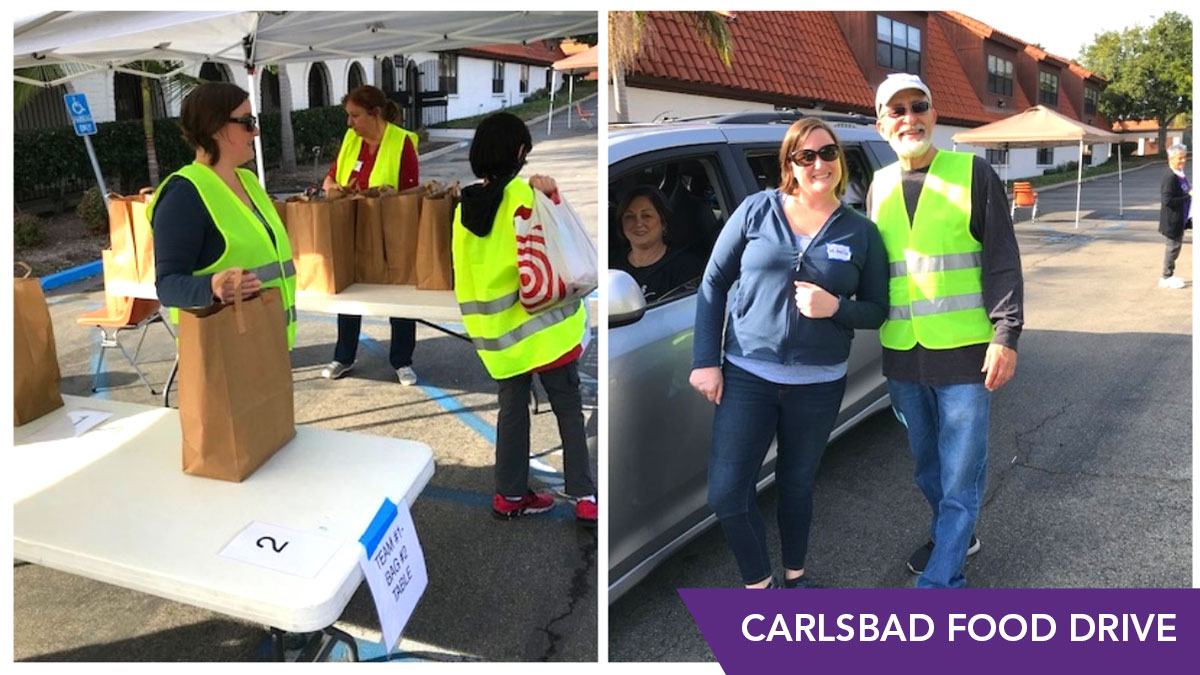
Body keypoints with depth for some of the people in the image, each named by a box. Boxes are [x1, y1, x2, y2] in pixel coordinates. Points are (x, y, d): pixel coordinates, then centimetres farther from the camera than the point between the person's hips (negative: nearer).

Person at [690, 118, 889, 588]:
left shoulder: (861, 232, 1)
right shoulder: (757, 210, -2)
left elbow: (877, 311, 6)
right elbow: (713, 283, 1)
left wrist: (836, 307, -16)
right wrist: (705, 360, -5)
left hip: (820, 383, 1)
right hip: (747, 375, 0)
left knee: (797, 487, 16)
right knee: (726, 494, -3)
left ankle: (794, 576, 40)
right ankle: (760, 583, 22)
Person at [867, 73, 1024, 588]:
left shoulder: (972, 174, -3)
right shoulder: (880, 185, 10)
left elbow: (1003, 262, -5)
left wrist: (1005, 334, -13)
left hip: (963, 352, -5)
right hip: (902, 354, 5)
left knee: (960, 471, -2)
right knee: (926, 463, 19)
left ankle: (938, 582, 4)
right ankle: (953, 536, 41)